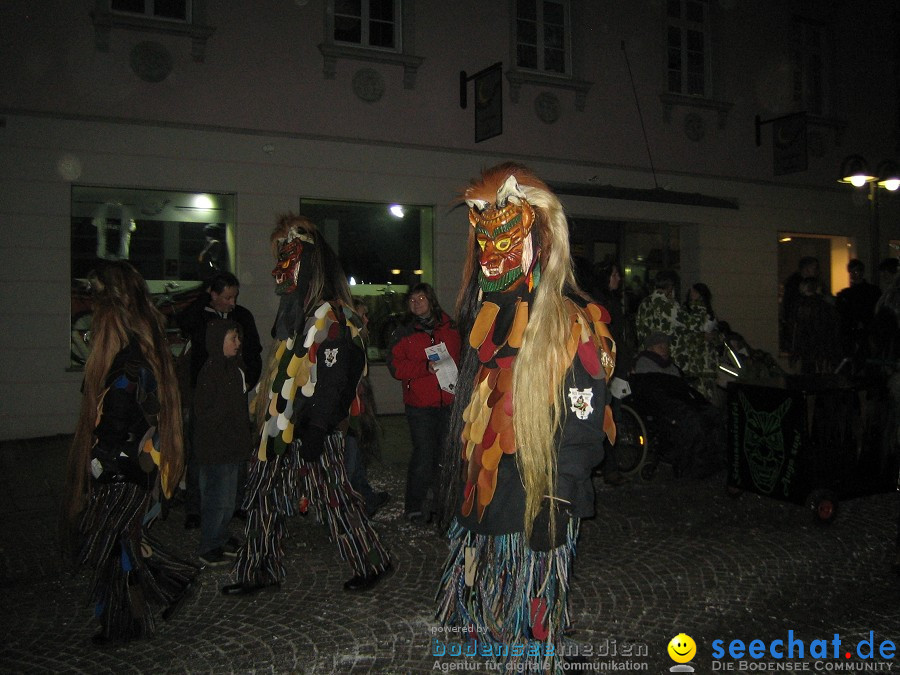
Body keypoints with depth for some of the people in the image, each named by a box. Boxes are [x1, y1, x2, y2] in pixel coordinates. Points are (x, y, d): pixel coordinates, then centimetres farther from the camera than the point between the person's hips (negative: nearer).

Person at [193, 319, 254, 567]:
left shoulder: (234, 367, 9)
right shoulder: (210, 372, -18)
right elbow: (205, 415, -20)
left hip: (232, 447, 9)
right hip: (215, 450, -8)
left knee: (228, 499, 18)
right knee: (218, 499, 1)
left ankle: (220, 539, 33)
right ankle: (209, 549, 14)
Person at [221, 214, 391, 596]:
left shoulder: (330, 316, -14)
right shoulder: (294, 311, 16)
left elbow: (333, 378, -21)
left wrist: (315, 430, -23)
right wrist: (267, 415, 18)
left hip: (311, 429, -9)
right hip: (281, 427, 9)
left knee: (332, 498, 0)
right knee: (264, 496, 13)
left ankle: (372, 562, 16)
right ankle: (258, 572, 26)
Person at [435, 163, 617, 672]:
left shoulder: (572, 324, -13)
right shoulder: (489, 316, 8)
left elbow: (584, 434, -16)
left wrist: (553, 508, -19)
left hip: (534, 513, -7)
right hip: (480, 505, 7)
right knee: (486, 628, 17)